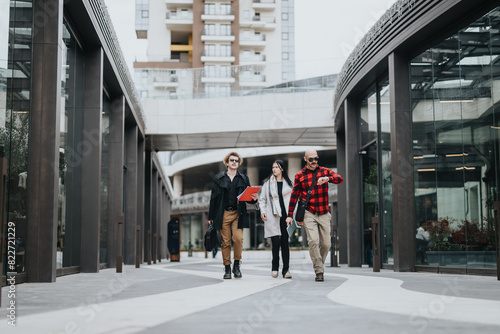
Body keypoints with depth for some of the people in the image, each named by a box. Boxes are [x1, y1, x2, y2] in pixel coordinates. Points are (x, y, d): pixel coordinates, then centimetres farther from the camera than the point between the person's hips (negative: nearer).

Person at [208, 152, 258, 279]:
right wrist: (211, 217, 6)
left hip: (238, 214, 0)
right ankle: (227, 268, 9)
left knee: (238, 238, -15)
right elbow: (213, 198, 9)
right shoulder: (218, 178, 9)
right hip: (223, 214, 0)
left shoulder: (243, 179, 12)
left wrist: (254, 199, -10)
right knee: (225, 241, -1)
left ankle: (237, 265, 2)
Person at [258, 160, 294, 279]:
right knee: (276, 242, -10)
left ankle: (286, 270, 4)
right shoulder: (268, 183, 8)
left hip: (285, 216, 1)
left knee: (285, 242, -1)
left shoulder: (288, 183, 11)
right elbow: (262, 199, 10)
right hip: (272, 217, -1)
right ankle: (275, 267, 10)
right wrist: (262, 211, -4)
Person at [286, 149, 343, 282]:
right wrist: (290, 215, 6)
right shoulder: (299, 175, 4)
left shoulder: (324, 171, 7)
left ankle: (319, 264, 28)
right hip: (309, 214, -2)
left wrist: (327, 179, -29)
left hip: (324, 214, 2)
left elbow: (340, 179, -9)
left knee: (326, 243, 4)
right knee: (313, 241, -16)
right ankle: (319, 271, -10)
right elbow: (294, 196, 8)